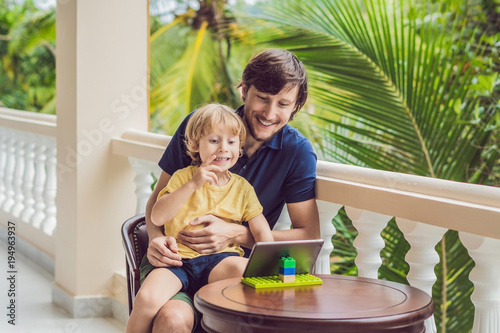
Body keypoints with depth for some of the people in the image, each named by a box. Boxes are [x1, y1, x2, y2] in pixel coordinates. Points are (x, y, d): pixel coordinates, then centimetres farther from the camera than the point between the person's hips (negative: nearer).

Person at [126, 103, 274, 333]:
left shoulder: (242, 188, 15)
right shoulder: (183, 177, 9)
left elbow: (262, 232, 10)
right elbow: (157, 218, -4)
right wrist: (192, 185, -13)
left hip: (220, 259, 1)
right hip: (179, 259, -1)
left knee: (244, 269, -35)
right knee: (146, 299, -27)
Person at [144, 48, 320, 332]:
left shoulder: (297, 151, -2)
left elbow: (309, 236, -3)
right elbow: (157, 200, 7)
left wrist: (236, 235, -16)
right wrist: (157, 238, -17)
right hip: (177, 259, 0)